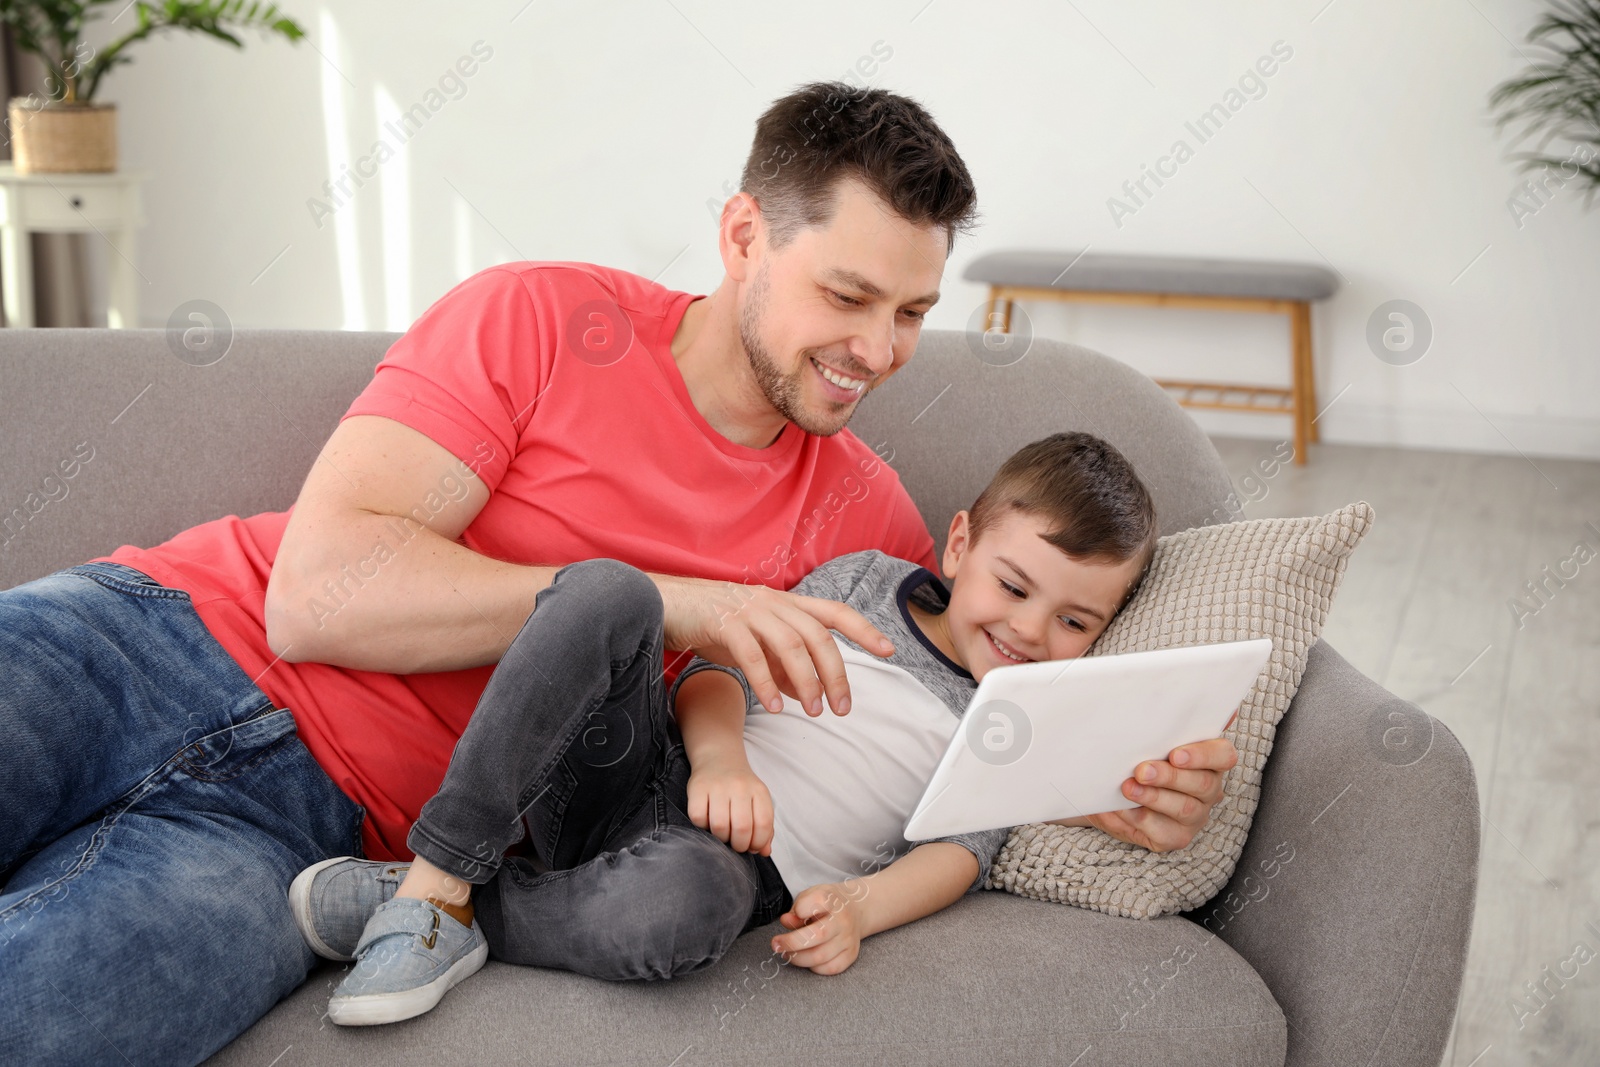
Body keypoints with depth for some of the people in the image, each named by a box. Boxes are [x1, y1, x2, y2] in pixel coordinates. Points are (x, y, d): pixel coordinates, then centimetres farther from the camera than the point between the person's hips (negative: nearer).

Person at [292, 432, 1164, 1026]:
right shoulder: (865, 579, 16)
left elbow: (962, 845, 3)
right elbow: (719, 671, 9)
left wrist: (861, 907, -18)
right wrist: (719, 756, -13)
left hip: (738, 860, -2)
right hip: (634, 779, 3)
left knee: (681, 900, -43)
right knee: (607, 590, -28)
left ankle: (457, 912, -18)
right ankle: (439, 874, -27)